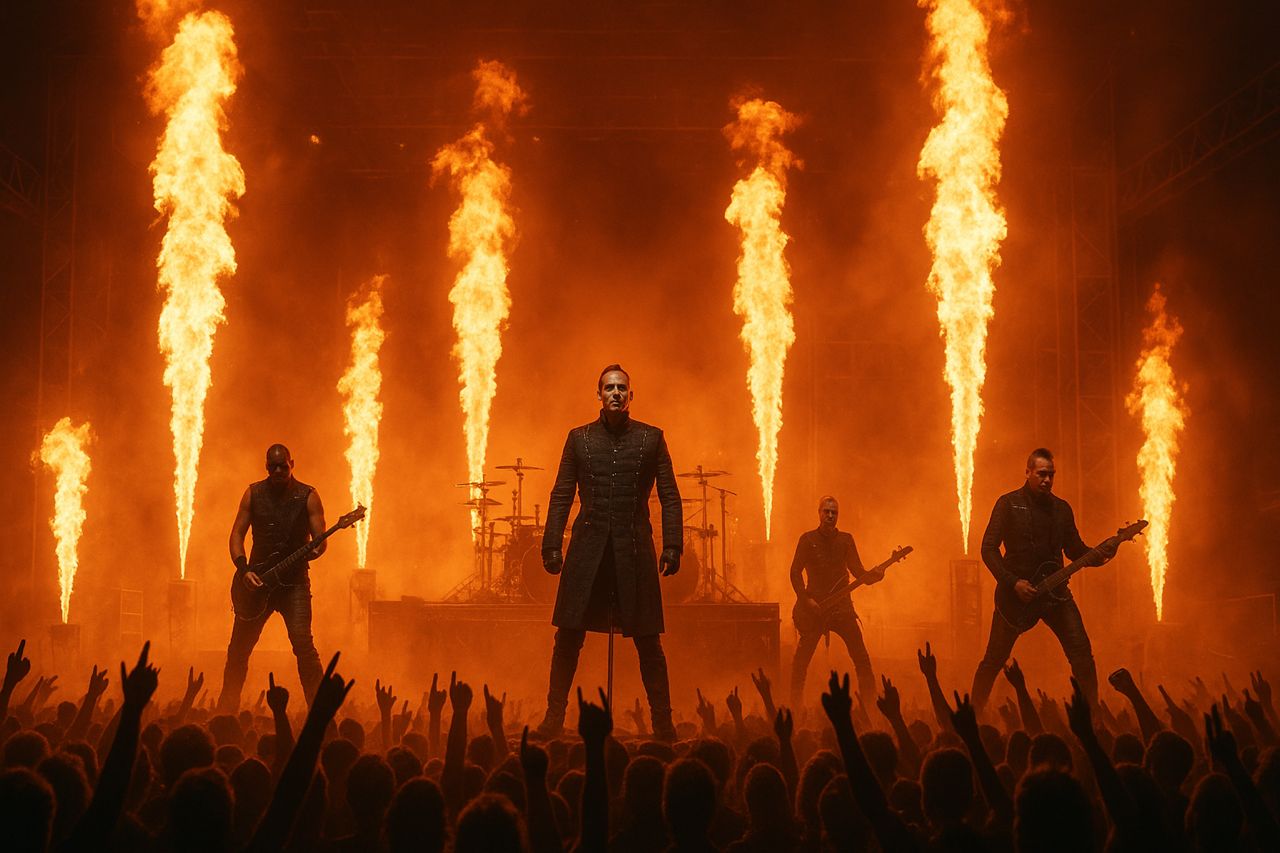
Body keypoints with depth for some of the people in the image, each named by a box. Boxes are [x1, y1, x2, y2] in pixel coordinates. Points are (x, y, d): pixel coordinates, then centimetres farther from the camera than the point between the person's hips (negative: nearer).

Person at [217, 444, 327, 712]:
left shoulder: (308, 496, 0)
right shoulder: (254, 494, 6)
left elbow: (321, 540, -1)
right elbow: (237, 534, 6)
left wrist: (313, 551, -25)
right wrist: (243, 569, -9)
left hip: (294, 582, -3)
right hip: (257, 580, 3)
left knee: (303, 645, -16)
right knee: (238, 647, 6)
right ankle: (225, 711, 21)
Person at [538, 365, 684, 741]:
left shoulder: (651, 438, 7)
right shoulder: (579, 438, 10)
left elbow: (670, 497, 6)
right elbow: (561, 496, 9)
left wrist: (672, 545, -5)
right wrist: (552, 545, 0)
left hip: (634, 549, -1)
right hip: (587, 548, 1)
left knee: (648, 640, 1)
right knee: (568, 636, 1)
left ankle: (663, 721, 9)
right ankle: (555, 716, 12)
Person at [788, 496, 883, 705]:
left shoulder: (846, 539, 9)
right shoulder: (808, 539, 2)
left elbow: (858, 572, 5)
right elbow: (795, 572, -1)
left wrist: (873, 576, -17)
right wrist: (806, 600, -11)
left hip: (841, 606, 2)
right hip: (813, 607, -2)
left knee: (861, 657, -5)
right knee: (801, 659, -3)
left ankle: (869, 703, 4)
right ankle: (795, 706, 9)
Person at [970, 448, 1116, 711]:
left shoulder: (1061, 508, 10)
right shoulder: (1009, 504, -3)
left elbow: (1076, 550, 14)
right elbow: (988, 548, -7)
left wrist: (1100, 553, -7)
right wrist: (1013, 583, -16)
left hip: (1054, 590, 3)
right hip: (1015, 590, -3)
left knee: (1082, 654, -5)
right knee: (994, 659, -1)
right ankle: (974, 711, 14)